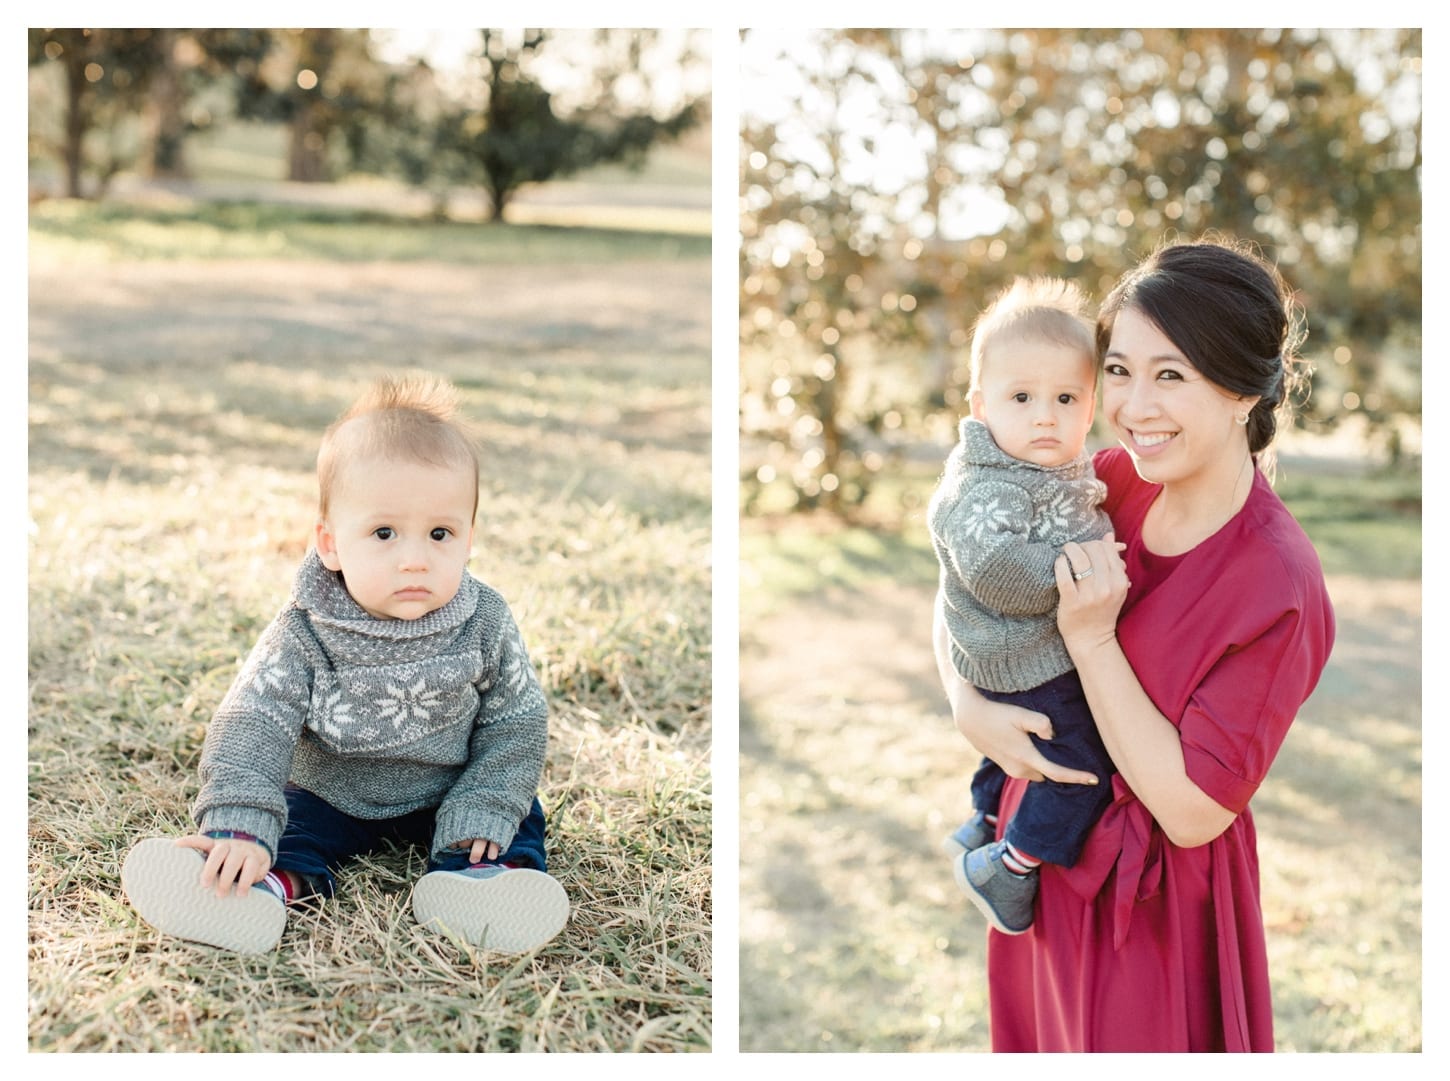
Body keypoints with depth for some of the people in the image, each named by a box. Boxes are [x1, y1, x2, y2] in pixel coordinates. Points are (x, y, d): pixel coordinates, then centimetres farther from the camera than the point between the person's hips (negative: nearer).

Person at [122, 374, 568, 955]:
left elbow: (514, 725, -10)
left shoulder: (485, 624, -19)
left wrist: (479, 818, -21)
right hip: (328, 795, -1)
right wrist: (240, 830, -43)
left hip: (445, 795, 1)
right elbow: (253, 723, -29)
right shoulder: (304, 635, -24)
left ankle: (471, 877, -39)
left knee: (518, 814, -17)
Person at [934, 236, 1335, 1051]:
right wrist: (970, 709, -18)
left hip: (1153, 898, -5)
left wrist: (1091, 639, -29)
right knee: (1040, 1031, 26)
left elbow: (1193, 810, -26)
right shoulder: (1110, 481, -10)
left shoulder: (1277, 585, -27)